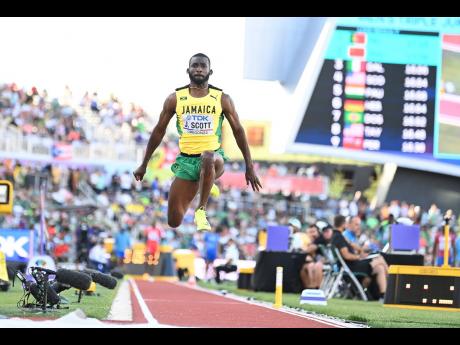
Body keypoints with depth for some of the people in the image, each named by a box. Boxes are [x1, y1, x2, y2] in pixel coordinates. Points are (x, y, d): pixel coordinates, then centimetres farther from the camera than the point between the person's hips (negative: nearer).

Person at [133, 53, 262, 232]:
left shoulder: (222, 99, -1)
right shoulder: (175, 99, 1)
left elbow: (238, 130, 5)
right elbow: (159, 131, 10)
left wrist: (249, 167, 2)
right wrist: (144, 165, 11)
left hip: (214, 156, -2)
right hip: (186, 160, 2)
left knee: (208, 157, -42)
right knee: (174, 222, -2)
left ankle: (201, 211, -27)